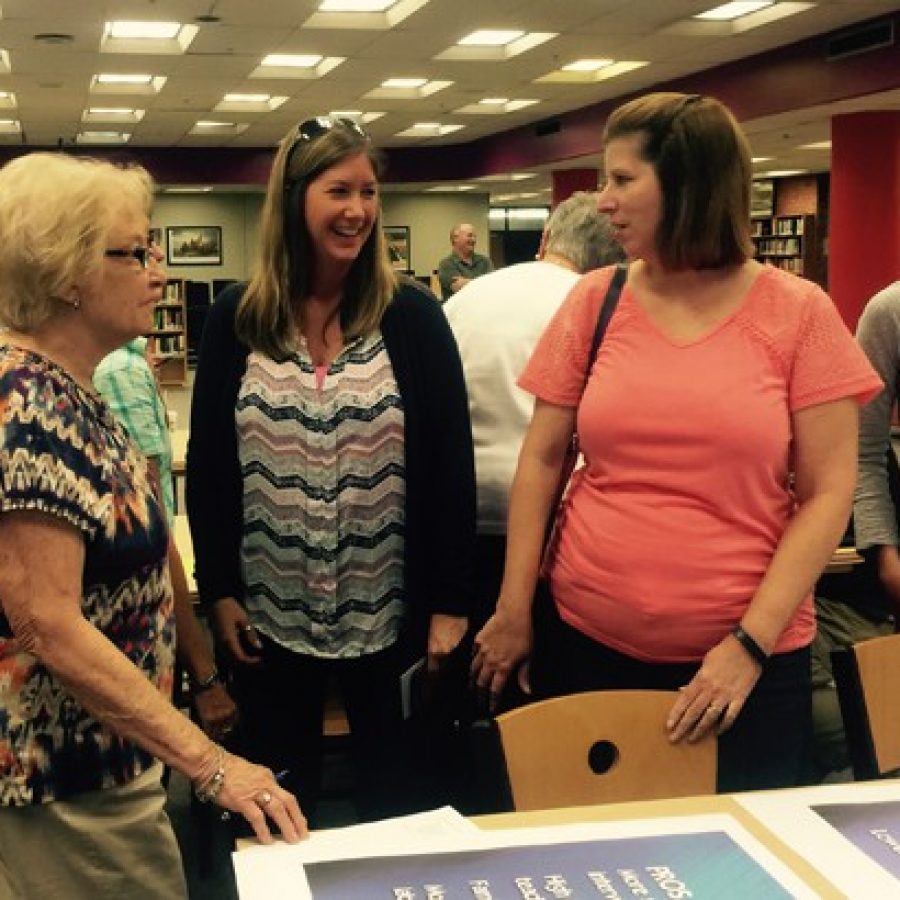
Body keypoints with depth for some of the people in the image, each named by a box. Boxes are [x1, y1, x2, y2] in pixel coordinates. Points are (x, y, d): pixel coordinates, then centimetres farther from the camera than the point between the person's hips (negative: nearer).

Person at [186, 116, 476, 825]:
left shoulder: (412, 316, -5)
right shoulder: (237, 319, 0)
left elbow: (450, 463, -6)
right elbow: (208, 465, 3)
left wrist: (449, 599, -8)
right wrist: (218, 589, -1)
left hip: (386, 609, -1)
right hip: (270, 610, 2)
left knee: (390, 791, 14)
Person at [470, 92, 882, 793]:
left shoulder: (798, 313, -4)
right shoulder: (595, 301, 2)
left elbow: (829, 492, -6)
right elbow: (541, 459, 4)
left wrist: (753, 643, -11)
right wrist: (514, 609, 0)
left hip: (745, 656, -2)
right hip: (584, 641, 2)